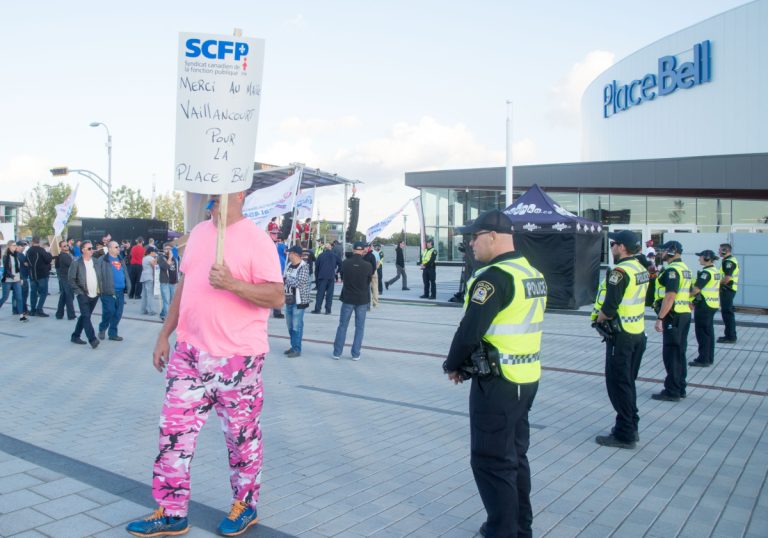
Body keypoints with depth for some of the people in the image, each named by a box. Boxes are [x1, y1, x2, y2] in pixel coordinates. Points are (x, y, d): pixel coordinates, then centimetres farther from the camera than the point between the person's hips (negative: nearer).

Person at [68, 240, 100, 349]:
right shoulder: (76, 263, -7)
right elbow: (71, 280, -6)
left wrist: (100, 290, 7)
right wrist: (79, 292, -11)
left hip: (95, 295, 5)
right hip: (83, 295, -5)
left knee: (84, 316, 13)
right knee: (86, 317, -12)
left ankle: (75, 336, 26)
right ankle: (92, 339, -15)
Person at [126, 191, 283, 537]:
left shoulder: (255, 239, -11)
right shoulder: (198, 232, 10)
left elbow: (276, 296, -16)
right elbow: (184, 286, 18)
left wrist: (232, 284, -29)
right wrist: (164, 335, 16)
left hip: (236, 357, -6)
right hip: (189, 353, 6)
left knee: (242, 435, 9)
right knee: (174, 431, 9)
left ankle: (245, 506, 29)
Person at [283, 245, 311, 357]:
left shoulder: (303, 267, -13)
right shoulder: (289, 265, 10)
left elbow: (299, 282, -21)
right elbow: (285, 279, 19)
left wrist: (287, 278, -9)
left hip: (298, 301, -8)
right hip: (289, 300, 8)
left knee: (296, 326, -4)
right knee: (290, 326, 14)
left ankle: (297, 349, 4)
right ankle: (293, 346, 26)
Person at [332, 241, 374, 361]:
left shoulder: (345, 263, -9)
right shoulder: (367, 265, -12)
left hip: (348, 298, 1)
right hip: (362, 299, -1)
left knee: (342, 326, 10)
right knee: (359, 327, 8)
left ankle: (337, 352, 12)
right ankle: (355, 354, 10)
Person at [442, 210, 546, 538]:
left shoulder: (495, 276, -19)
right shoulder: (533, 274, 10)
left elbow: (469, 330, -22)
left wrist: (453, 365, -4)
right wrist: (470, 363, 11)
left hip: (497, 383, -10)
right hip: (526, 377, 10)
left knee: (491, 462, 1)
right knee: (515, 456, 20)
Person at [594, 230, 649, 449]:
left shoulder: (620, 272, -19)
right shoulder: (641, 269, 8)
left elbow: (609, 310, -24)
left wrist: (599, 319, -4)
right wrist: (607, 314, 8)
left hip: (621, 336, -9)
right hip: (638, 333, 9)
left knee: (618, 384, 0)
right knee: (628, 382, 18)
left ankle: (624, 435, 6)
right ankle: (631, 427, 27)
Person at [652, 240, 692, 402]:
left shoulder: (672, 270, -16)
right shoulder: (685, 268, 16)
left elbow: (670, 296, -23)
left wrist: (660, 318, -23)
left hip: (673, 316, -10)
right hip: (685, 314, 10)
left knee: (671, 354, -4)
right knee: (679, 353, 15)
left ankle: (672, 392, 0)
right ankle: (680, 388, 23)